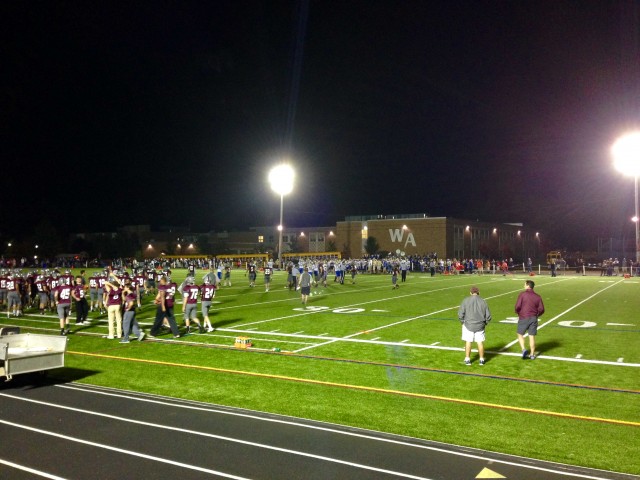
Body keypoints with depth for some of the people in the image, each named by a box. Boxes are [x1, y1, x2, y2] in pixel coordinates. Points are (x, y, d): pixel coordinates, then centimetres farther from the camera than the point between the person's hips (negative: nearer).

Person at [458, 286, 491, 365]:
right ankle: (482, 359, 18)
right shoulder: (483, 301, -1)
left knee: (468, 342, 8)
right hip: (480, 326, 1)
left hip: (468, 325, -1)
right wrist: (484, 323, 18)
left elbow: (460, 314, -8)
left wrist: (463, 322, 7)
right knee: (480, 342, 11)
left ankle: (467, 359, 12)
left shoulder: (466, 301, -6)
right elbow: (488, 316, 2)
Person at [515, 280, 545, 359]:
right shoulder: (537, 296, 4)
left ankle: (523, 350, -7)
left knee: (520, 335, 11)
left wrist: (518, 313, 5)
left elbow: (517, 306, -15)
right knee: (532, 336, 9)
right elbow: (541, 309, 1)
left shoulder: (522, 294, -8)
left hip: (523, 318, -3)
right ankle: (532, 354, 14)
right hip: (533, 319, 4)